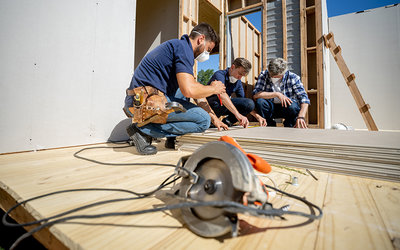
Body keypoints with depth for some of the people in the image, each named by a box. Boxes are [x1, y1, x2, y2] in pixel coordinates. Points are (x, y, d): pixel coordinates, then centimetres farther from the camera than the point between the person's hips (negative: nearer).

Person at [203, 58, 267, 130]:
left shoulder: (238, 82, 4)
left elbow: (245, 103, 9)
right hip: (210, 106, -6)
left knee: (249, 103, -9)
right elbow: (221, 94, -41)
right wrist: (237, 114, -50)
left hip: (226, 106, 6)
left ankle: (226, 123, -11)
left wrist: (257, 116, -5)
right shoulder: (219, 75, -21)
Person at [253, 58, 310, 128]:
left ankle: (289, 127, -2)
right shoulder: (263, 75, -13)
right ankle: (270, 126, -6)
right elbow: (255, 95, -25)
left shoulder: (293, 77, -13)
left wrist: (301, 117, -38)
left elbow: (304, 98, -21)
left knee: (293, 106, -33)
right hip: (270, 108, 1)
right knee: (259, 101, -29)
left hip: (286, 109, 0)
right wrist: (276, 94, -29)